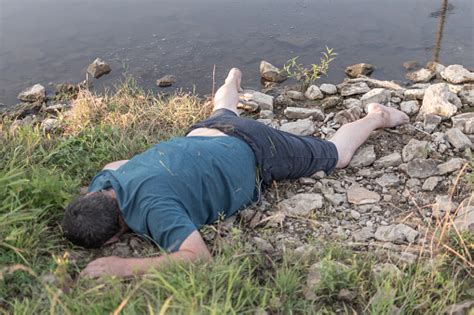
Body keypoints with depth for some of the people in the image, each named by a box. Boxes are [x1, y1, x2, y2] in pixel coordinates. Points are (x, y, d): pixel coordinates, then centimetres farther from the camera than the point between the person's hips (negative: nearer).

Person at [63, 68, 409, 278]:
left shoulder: (151, 206, -42)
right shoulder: (103, 183, -17)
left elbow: (200, 257, -45)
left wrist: (124, 266, -45)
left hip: (254, 152, -6)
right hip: (206, 135, 6)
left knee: (336, 154, 18)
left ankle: (377, 117, 42)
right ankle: (231, 85, 74)